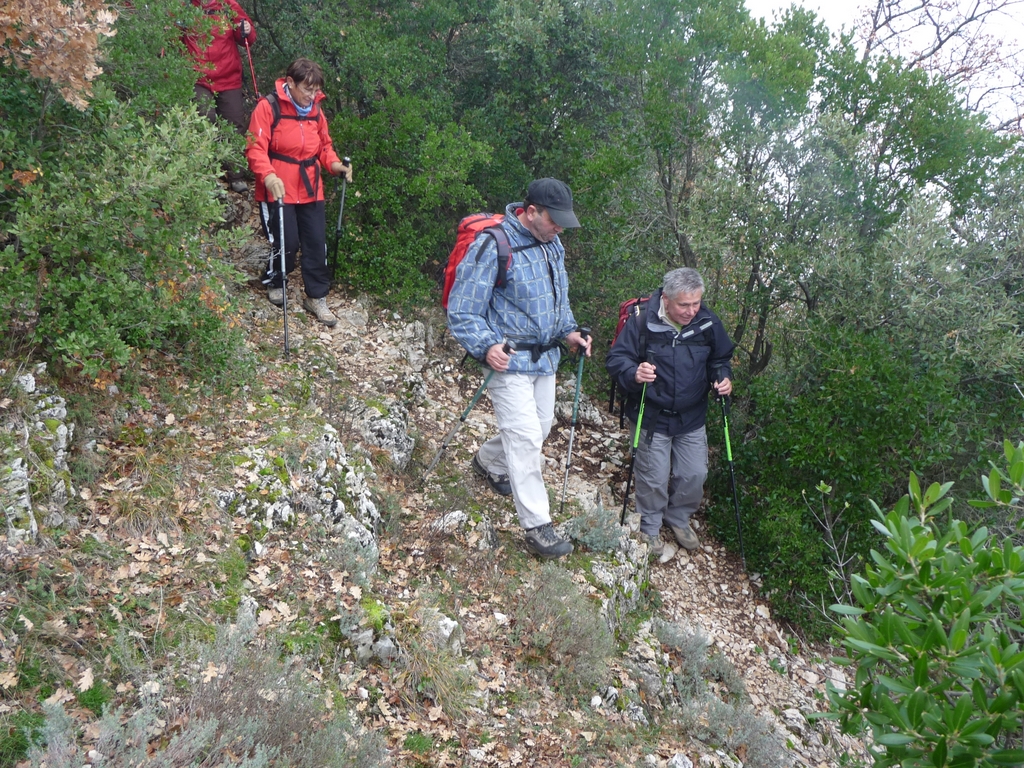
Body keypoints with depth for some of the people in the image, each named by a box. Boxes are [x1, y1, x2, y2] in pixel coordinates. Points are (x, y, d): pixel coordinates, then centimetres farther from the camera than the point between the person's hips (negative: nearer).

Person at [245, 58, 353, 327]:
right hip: (278, 190, -5)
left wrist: (335, 164, -4)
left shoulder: (315, 110, 8)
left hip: (310, 190, 5)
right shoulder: (268, 107, -11)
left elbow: (324, 146, 17)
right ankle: (275, 282, 30)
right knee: (286, 243, -1)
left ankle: (316, 297, 19)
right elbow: (256, 148, -16)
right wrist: (268, 176, -32)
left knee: (317, 244, 5)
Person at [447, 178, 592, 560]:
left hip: (545, 357, 8)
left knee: (541, 426, 19)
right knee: (525, 436, -10)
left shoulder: (552, 245, 7)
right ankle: (537, 527, 0)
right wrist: (486, 346, -32)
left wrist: (569, 331, 5)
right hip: (508, 359, -8)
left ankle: (489, 462, 47)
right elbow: (462, 312, -17)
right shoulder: (492, 246, -18)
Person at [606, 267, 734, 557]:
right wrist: (634, 373, -33)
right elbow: (615, 359, -13)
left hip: (692, 419, 4)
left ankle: (679, 517, 41)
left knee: (695, 475, 11)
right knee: (654, 478, 5)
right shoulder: (642, 321, -18)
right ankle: (650, 527, 32)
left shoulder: (708, 323, -7)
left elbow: (720, 358, 10)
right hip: (652, 417, -4)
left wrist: (723, 377, -11)